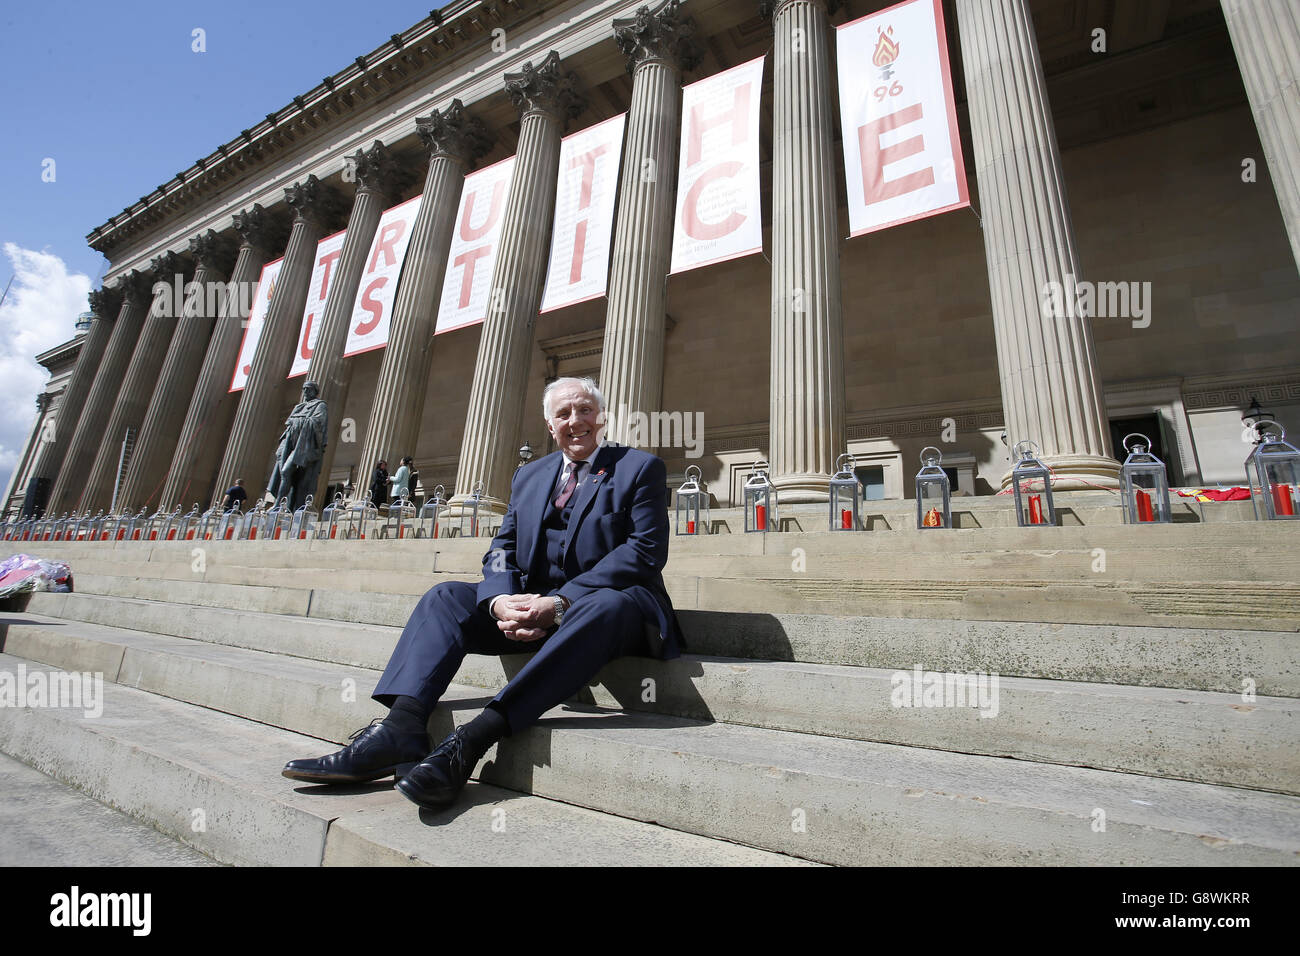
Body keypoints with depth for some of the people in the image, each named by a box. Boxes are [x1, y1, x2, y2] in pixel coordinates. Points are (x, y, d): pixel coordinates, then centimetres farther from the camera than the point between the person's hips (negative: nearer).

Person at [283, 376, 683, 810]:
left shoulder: (641, 467, 1)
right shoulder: (529, 476, 17)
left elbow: (646, 551, -11)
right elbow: (502, 549, 8)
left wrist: (560, 602, -21)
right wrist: (501, 600, -17)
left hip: (608, 601, -4)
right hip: (534, 608, 5)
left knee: (608, 605, -37)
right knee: (446, 596, -9)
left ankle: (470, 741, -39)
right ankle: (400, 730, -27)